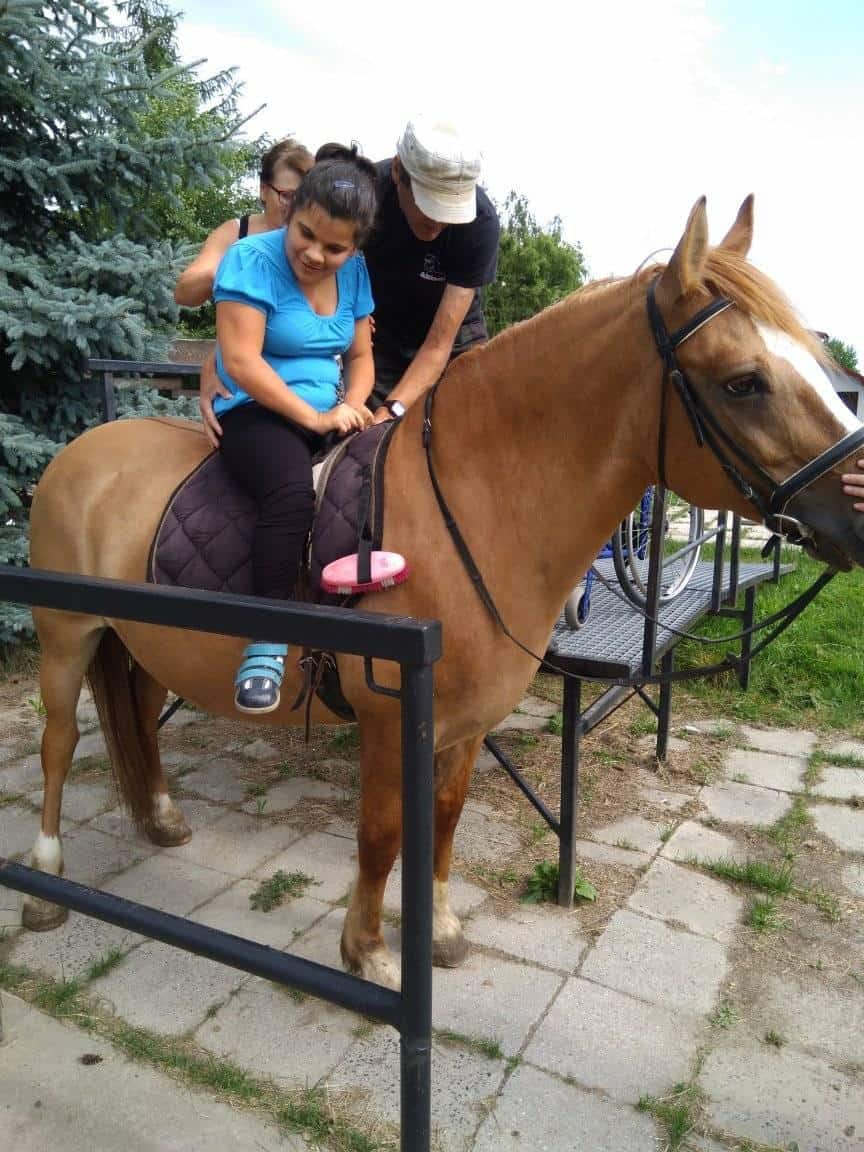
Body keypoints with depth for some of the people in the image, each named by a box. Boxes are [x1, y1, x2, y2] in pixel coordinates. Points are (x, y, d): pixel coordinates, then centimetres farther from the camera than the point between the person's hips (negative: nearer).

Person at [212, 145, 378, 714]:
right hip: (256, 413, -6)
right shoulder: (251, 259, -11)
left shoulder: (354, 272, 6)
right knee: (293, 491, -37)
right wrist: (315, 417, -21)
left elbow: (361, 355, 12)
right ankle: (268, 642, -30)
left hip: (330, 416, 6)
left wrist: (351, 407, -10)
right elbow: (241, 361, -19)